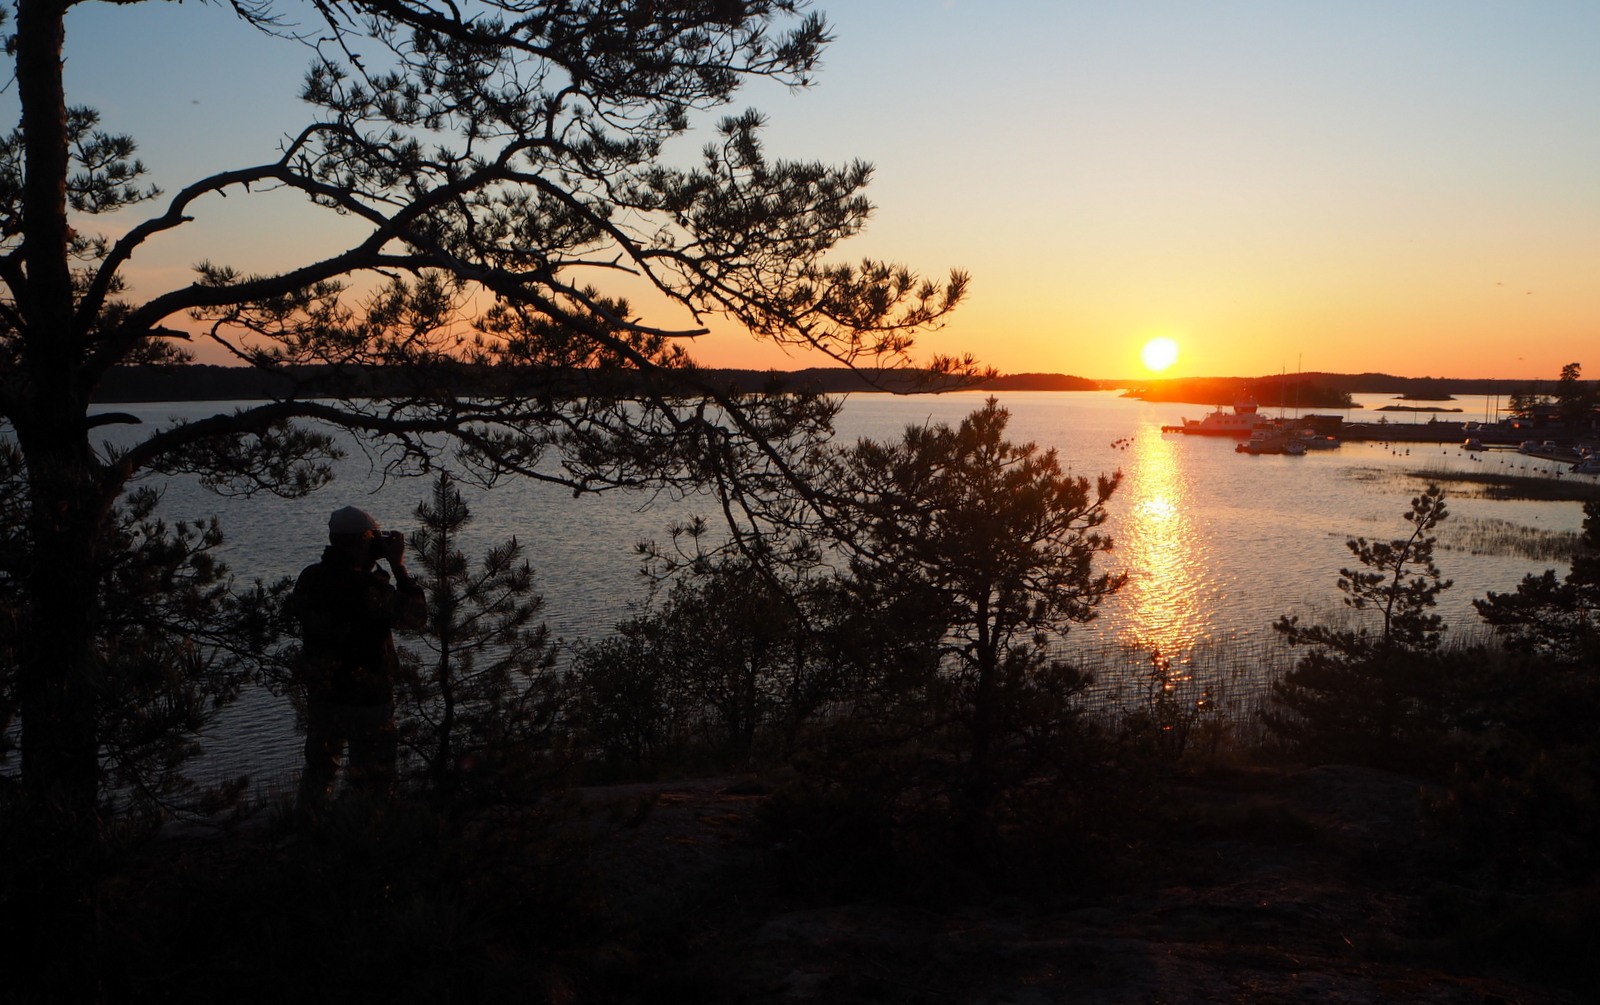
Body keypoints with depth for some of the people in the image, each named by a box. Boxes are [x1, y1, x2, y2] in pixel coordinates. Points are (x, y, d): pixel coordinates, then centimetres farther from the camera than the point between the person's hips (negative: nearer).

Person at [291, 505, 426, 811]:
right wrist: (399, 566, -12)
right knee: (372, 780, 9)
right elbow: (417, 615, -17)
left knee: (318, 769, 26)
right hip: (367, 702, -7)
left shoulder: (309, 580, -5)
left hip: (321, 697, 7)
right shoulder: (368, 588, -25)